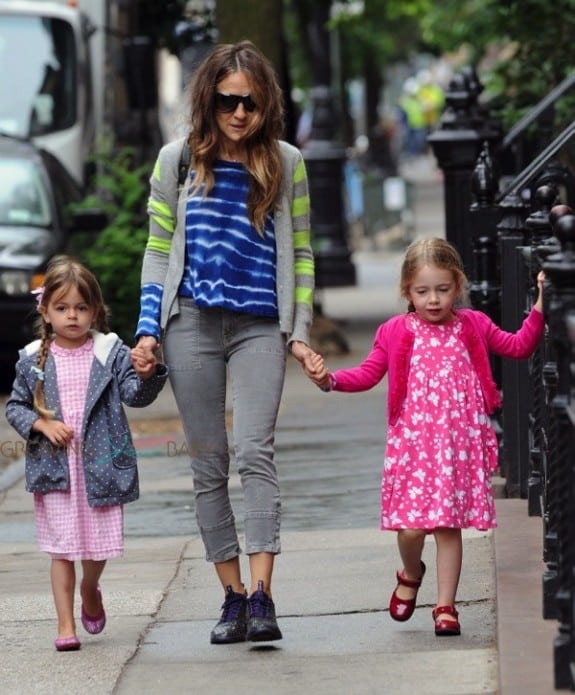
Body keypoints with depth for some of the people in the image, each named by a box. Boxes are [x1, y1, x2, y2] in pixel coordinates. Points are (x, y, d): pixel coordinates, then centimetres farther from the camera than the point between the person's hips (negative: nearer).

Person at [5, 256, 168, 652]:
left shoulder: (110, 352, -1)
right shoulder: (33, 359, 2)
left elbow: (135, 395, -10)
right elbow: (15, 406, 9)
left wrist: (147, 374, -31)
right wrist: (41, 424, -9)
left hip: (101, 465, 0)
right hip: (54, 468, 0)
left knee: (100, 544, 9)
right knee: (62, 548, 0)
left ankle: (90, 590, 41)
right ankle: (66, 624, 7)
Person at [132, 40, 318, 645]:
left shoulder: (285, 162, 5)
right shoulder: (177, 159, 7)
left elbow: (300, 253, 10)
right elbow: (158, 247, 11)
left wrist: (299, 333, 4)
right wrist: (148, 328, 4)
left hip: (260, 327, -2)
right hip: (191, 323, 2)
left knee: (255, 452, -15)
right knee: (207, 464, 3)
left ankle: (261, 596, -20)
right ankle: (232, 595, 9)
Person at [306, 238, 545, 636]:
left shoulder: (473, 327, 7)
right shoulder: (396, 333, 3)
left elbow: (520, 346, 13)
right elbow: (366, 375, 4)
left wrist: (539, 307, 1)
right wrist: (330, 379, -13)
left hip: (459, 443, 1)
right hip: (412, 442, -1)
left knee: (449, 525, 1)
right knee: (411, 525, -7)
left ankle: (446, 607, 10)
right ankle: (411, 574, 26)